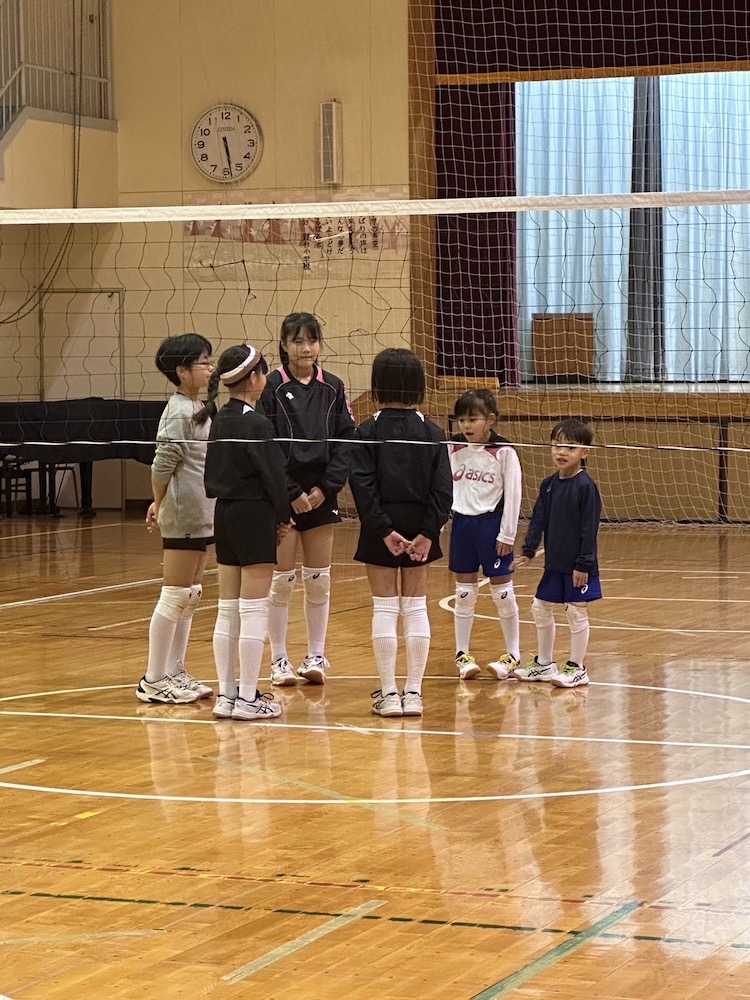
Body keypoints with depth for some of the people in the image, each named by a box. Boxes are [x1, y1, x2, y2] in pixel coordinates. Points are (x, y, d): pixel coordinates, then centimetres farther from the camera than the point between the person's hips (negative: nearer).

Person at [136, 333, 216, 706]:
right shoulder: (179, 413, -16)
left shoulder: (198, 408, 12)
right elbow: (162, 465, -17)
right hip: (184, 517, -9)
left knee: (190, 596, 12)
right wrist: (159, 504, -4)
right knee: (174, 597, -4)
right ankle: (153, 680, 2)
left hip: (201, 515, 9)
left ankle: (175, 672, 19)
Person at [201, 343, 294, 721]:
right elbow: (272, 474, -15)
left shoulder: (219, 420, 8)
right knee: (254, 611, -3)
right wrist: (283, 516, 0)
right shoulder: (255, 424, -15)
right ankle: (248, 699, -1)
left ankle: (226, 695, 14)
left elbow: (214, 472, 9)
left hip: (224, 516, 8)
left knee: (228, 610, 11)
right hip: (253, 516, -8)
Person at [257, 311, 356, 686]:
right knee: (281, 580, 0)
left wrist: (327, 487, -8)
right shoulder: (272, 388, -5)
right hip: (281, 496, -3)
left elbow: (345, 441, 3)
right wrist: (291, 493, -12)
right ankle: (279, 660, 8)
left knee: (319, 580, 6)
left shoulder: (333, 388, 5)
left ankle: (316, 656, 14)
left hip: (321, 496, 3)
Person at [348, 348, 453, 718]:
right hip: (419, 529, 2)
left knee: (384, 608, 4)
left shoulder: (368, 432, -7)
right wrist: (427, 532, -8)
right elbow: (442, 488, -6)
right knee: (416, 607, 8)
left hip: (381, 530, -2)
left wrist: (384, 530, -13)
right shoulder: (431, 432, -1)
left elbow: (363, 486, -14)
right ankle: (413, 692, 8)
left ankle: (389, 693, 4)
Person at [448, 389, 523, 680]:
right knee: (464, 593, 9)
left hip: (492, 524, -4)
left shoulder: (504, 452, -10)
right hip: (462, 522, 4)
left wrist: (507, 534, -9)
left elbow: (513, 493, -8)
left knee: (502, 592, 4)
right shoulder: (453, 449, 1)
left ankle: (513, 654, 14)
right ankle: (462, 655, 15)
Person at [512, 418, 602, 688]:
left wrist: (584, 564, -17)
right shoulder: (549, 485, 6)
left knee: (576, 612, 1)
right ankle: (544, 664, 26)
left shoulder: (586, 486, -14)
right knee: (540, 608, 13)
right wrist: (528, 551, -1)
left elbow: (589, 528, -15)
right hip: (554, 563, 7)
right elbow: (538, 519, 8)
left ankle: (576, 668, 11)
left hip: (577, 565, -7)